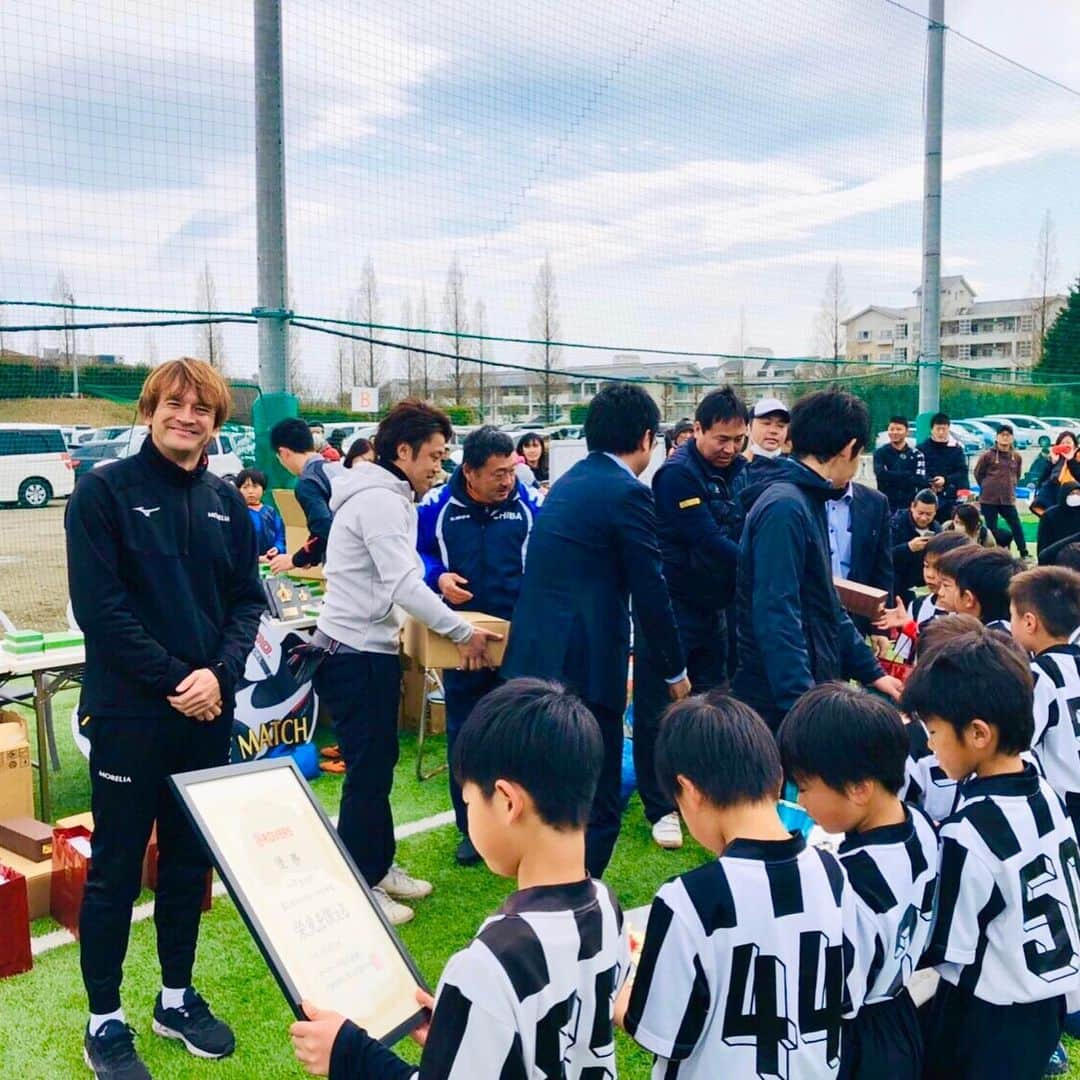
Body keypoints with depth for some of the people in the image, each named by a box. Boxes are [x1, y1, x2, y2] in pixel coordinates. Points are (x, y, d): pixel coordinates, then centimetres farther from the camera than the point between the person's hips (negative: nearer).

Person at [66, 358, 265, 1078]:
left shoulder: (227, 502, 7)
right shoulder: (104, 491, -8)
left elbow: (248, 599, 6)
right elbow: (99, 607, -14)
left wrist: (219, 672, -12)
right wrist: (174, 680, -17)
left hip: (208, 712, 5)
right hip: (129, 713, -5)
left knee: (191, 858, 15)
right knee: (115, 869, 6)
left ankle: (177, 996, 32)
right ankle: (105, 1020, 21)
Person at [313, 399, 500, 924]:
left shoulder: (389, 497, 15)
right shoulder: (379, 500, -18)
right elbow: (404, 584, -24)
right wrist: (462, 631, -18)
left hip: (371, 649, 10)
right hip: (355, 653, -10)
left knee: (379, 763, 17)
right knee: (367, 771, -2)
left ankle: (379, 867, 30)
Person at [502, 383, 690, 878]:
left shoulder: (568, 482, 15)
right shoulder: (627, 493, -11)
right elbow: (651, 591, -11)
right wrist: (675, 670, 2)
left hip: (533, 656, 9)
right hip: (585, 665, -9)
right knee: (598, 804, 1)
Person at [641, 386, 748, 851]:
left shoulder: (738, 471, 5)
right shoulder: (677, 473, -16)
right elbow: (709, 543, -23)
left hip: (715, 607, 7)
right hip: (673, 607, -7)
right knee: (659, 712, 2)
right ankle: (661, 808, 13)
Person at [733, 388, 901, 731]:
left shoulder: (809, 502, 13)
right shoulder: (784, 508, -18)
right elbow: (777, 617, -24)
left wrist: (870, 672, 22)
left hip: (811, 687, 9)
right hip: (781, 703, -9)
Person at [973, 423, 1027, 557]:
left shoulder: (1016, 457, 6)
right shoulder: (987, 455, -5)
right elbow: (978, 473, 4)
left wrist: (1010, 487, 11)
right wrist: (987, 487, 5)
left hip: (1008, 499, 3)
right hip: (989, 499, -3)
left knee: (1016, 525, 2)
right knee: (991, 529, 3)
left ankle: (1024, 553, 13)